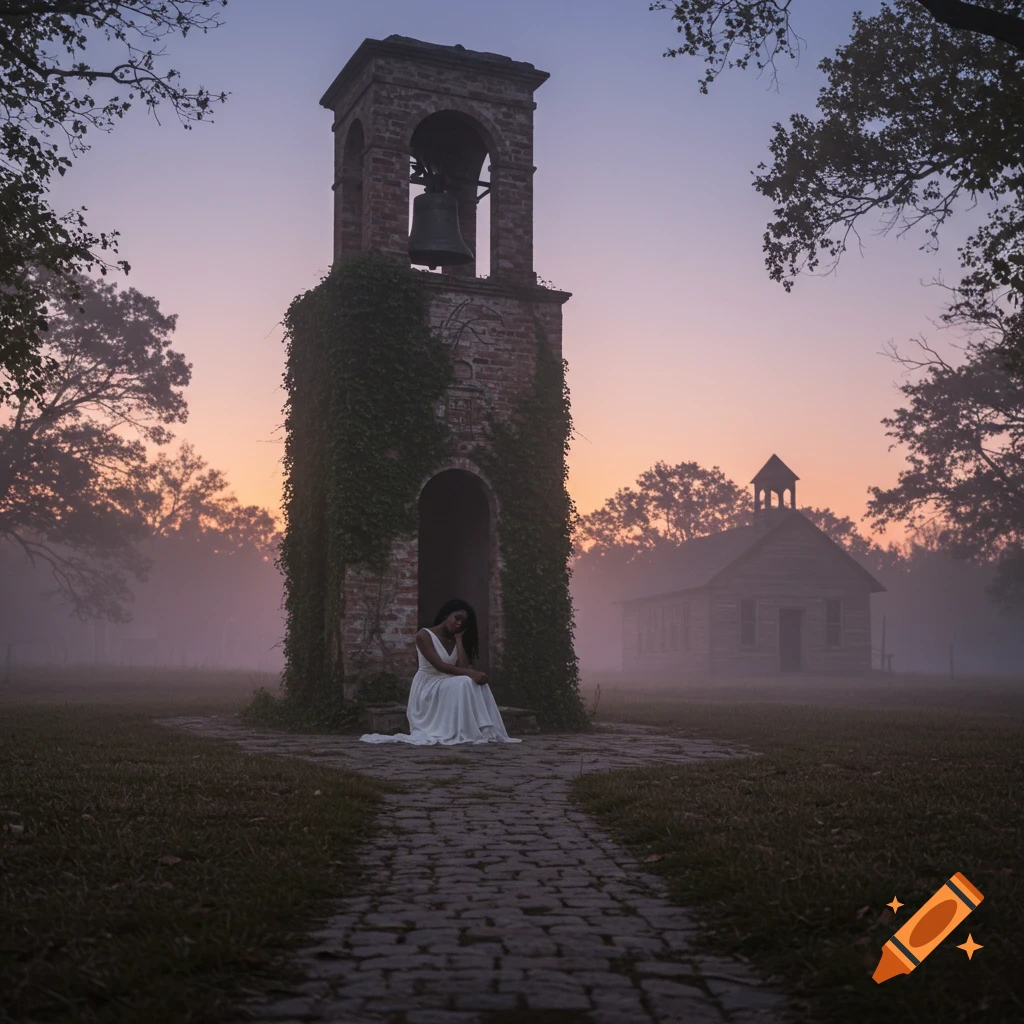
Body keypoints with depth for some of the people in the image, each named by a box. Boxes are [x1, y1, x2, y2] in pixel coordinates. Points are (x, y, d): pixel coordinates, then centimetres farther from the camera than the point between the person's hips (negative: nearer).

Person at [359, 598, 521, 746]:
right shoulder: (424, 635, -9)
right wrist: (469, 673, -34)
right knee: (465, 683, -31)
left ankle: (483, 730, -26)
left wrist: (459, 638, -3)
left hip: (450, 687, 6)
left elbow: (463, 667, -7)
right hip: (428, 687, -6)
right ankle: (462, 733, -34)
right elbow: (439, 666, -23)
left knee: (477, 683, -22)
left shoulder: (455, 641, 11)